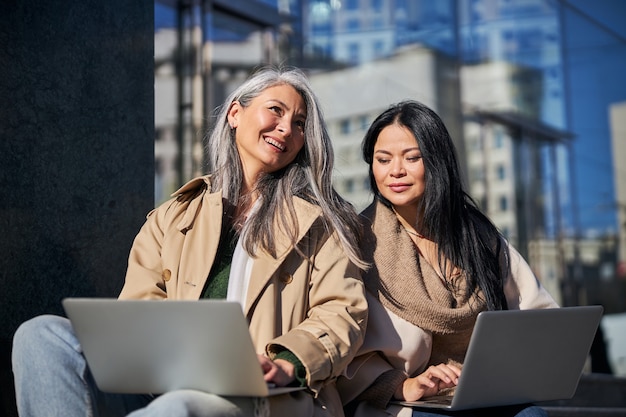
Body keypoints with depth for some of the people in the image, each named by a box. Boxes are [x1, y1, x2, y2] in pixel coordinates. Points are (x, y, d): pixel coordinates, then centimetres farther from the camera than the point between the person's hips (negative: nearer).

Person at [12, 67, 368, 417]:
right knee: (43, 334, -22)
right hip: (166, 387, 4)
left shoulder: (319, 222, 16)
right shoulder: (173, 218, 22)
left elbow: (343, 311, 4)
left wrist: (288, 364, -16)